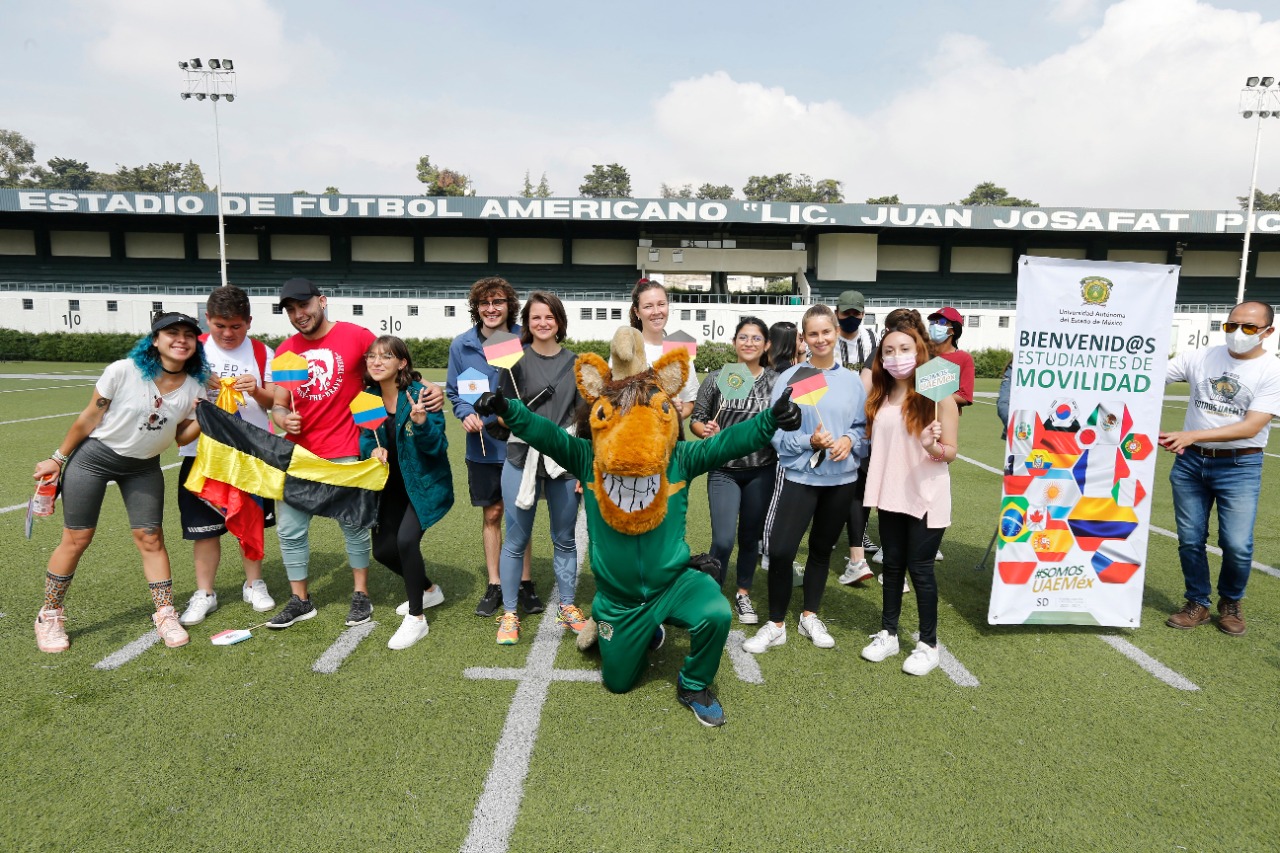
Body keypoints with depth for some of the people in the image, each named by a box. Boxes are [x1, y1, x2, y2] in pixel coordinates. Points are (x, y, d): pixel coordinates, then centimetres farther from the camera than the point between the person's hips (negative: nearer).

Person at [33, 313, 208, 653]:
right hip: (93, 457, -3)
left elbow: (181, 438, -1)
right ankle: (49, 616, 22)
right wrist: (58, 458, -2)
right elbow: (89, 417, -10)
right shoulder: (123, 371, -21)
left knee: (151, 538, 0)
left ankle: (166, 615, 10)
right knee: (77, 539, 3)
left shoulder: (194, 388, -10)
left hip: (144, 468, 3)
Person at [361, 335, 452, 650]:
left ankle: (416, 619, -4)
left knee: (406, 539, -23)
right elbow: (365, 438, 6)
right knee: (382, 549, 8)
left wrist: (422, 422, -40)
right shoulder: (369, 397, -3)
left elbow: (437, 447, -20)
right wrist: (373, 449, -17)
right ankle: (429, 590, 37)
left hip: (425, 483, -7)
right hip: (393, 485, 7)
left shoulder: (419, 394, -20)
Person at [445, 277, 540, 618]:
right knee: (491, 514, 11)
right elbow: (454, 391, 6)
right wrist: (467, 414, -12)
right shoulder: (462, 345, -1)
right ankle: (494, 585, 23)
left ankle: (524, 583, 23)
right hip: (483, 445, 1)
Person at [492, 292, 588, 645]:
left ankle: (567, 607, 28)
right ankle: (509, 613, 18)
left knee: (565, 539, 12)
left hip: (565, 463, 2)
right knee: (516, 540, 4)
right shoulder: (516, 361, -1)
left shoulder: (574, 363, 5)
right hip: (521, 460, -1)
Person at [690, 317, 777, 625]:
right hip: (723, 470, -1)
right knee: (723, 540, -9)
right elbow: (696, 420, 2)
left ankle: (743, 594, 32)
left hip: (761, 471, 1)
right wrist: (706, 431, -18)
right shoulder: (717, 379, -2)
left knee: (750, 537, 11)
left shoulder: (775, 382, -1)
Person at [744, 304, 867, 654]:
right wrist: (810, 441, -21)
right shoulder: (789, 379, -6)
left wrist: (849, 440, -12)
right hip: (800, 477, -3)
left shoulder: (852, 381, 3)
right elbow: (777, 432, -7)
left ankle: (810, 616, 34)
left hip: (842, 479, 3)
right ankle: (775, 625, 10)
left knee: (822, 549, 16)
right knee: (780, 551, -9)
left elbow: (863, 426, 7)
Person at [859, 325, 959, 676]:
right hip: (890, 494, 5)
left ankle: (928, 644, 18)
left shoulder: (938, 396, -11)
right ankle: (888, 633, 29)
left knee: (920, 568, 2)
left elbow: (951, 451, -10)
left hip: (926, 496, -5)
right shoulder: (879, 397, 5)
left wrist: (933, 446, -29)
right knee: (892, 564, 15)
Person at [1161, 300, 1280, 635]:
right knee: (1190, 540, 7)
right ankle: (1197, 604, 24)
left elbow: (1251, 427, -16)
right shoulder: (1198, 358, 1)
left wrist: (1194, 435, -26)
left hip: (1239, 467, -2)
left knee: (1238, 546, -4)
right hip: (1190, 461, 2)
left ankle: (1230, 603, 24)